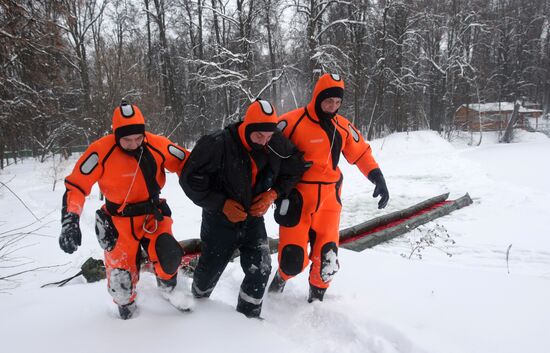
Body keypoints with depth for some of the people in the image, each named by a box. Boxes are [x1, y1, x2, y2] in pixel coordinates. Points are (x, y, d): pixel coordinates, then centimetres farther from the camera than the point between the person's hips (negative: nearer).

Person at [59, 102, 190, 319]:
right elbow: (76, 185, -17)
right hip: (119, 222, -1)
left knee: (169, 255, -19)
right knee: (121, 279, 0)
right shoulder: (101, 151, -20)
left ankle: (167, 288, 15)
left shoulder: (157, 145, -13)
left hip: (153, 216, 2)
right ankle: (126, 306, 36)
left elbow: (186, 163, 0)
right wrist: (70, 221, -28)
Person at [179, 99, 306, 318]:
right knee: (210, 270, 14)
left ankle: (249, 314, 22)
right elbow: (190, 179, -19)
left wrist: (273, 193, -10)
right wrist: (222, 204, -21)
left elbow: (294, 169, 5)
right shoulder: (218, 144, -27)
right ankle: (198, 301, 47)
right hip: (220, 219, -3)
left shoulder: (277, 145, -14)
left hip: (253, 218, 3)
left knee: (261, 269, -4)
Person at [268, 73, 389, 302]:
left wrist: (378, 179, 7)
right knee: (294, 259, -6)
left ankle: (317, 297, 29)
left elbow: (360, 152, 16)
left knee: (327, 258, 2)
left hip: (329, 198, 4)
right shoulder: (294, 121, -12)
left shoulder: (342, 126, 6)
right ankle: (282, 277, 31)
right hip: (297, 198, -4)